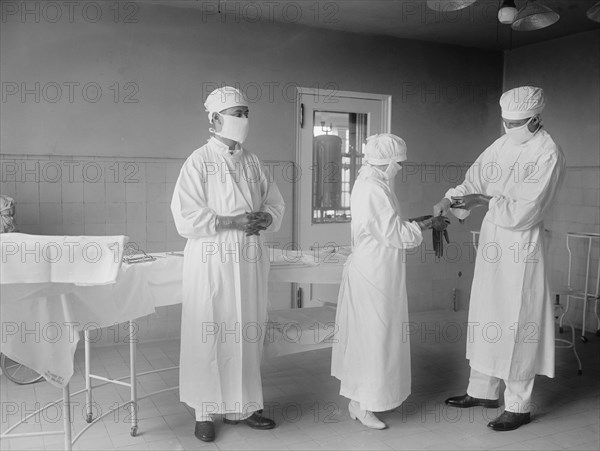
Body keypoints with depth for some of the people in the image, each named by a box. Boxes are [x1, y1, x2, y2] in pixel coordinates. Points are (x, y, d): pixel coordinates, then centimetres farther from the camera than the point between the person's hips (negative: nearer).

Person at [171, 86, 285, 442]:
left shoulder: (253, 162, 10)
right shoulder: (199, 162, -5)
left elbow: (276, 203, 14)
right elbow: (185, 216, -11)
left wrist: (265, 218, -8)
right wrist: (231, 221, -19)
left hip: (251, 260, 5)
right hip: (212, 260, -5)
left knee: (247, 334, 9)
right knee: (210, 335, 1)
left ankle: (242, 405, 23)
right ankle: (205, 412, 15)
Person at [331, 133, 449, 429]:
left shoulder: (369, 183, 12)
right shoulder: (373, 189, -20)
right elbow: (395, 233, -20)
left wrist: (419, 222, 9)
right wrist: (427, 224, -8)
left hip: (370, 271, 10)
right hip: (373, 275, -10)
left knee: (366, 335, 17)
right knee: (373, 335, -2)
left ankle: (360, 396, 30)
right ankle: (361, 404, 10)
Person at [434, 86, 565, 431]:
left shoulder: (548, 154, -14)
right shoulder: (504, 144, 5)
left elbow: (525, 211, -18)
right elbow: (474, 179, 7)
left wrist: (484, 200, -20)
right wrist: (450, 200, -9)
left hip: (521, 246, -7)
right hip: (493, 241, 7)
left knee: (516, 323, 2)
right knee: (486, 316, 14)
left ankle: (519, 406, 17)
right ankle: (484, 390, 30)